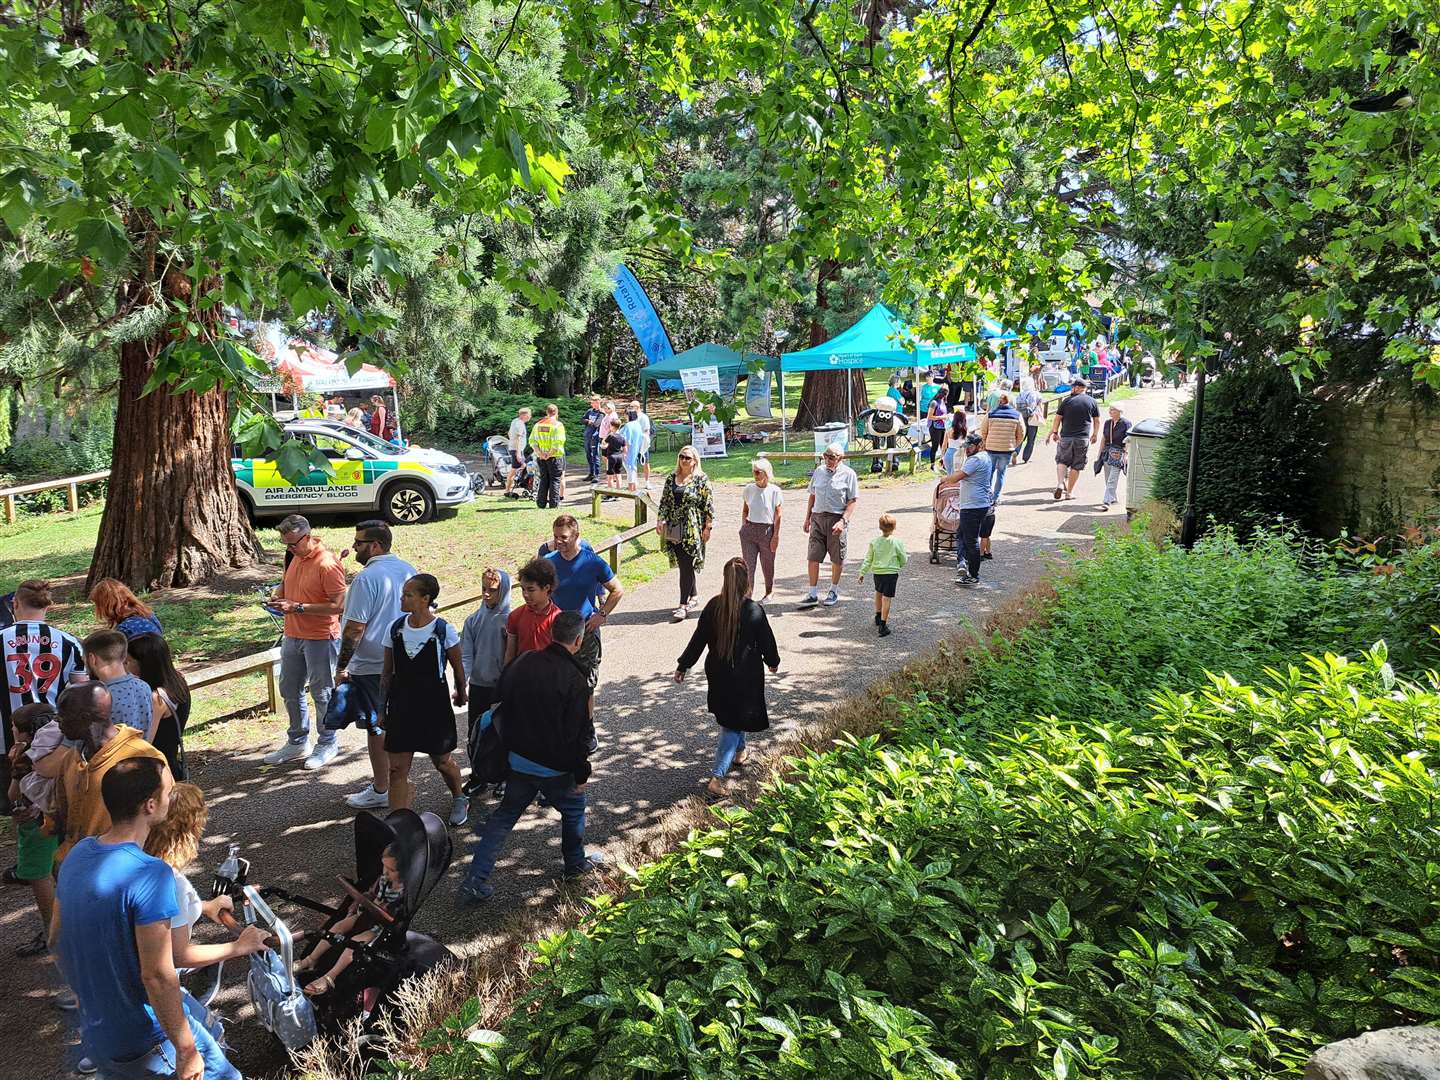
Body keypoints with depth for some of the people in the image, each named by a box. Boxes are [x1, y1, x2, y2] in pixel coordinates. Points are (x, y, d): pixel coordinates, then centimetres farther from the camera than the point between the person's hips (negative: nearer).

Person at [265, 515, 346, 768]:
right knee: (289, 690, 17)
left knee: (322, 693, 4)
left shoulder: (327, 565, -20)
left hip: (321, 638, -9)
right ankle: (297, 742, 32)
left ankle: (326, 745, 20)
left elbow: (338, 606, -24)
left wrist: (297, 607, -23)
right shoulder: (296, 557, 6)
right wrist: (280, 593, 0)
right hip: (293, 635, 9)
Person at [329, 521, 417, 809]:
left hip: (371, 667, -7)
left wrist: (341, 666, -10)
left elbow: (355, 628, -19)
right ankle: (389, 777, 30)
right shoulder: (409, 571, 7)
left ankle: (380, 790, 12)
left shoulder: (367, 578, -18)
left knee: (375, 727, 3)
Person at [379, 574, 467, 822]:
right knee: (397, 768, -1)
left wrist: (460, 694, 16)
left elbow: (458, 667, 3)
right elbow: (387, 672, 5)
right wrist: (382, 709, 5)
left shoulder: (443, 630, -13)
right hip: (401, 705, 3)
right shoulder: (396, 628, -2)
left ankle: (459, 799, 43)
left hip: (434, 705, -3)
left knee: (442, 762, 14)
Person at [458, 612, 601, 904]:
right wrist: (582, 773, -6)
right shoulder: (574, 679, -21)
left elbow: (503, 703, 10)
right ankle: (575, 864, 39)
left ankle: (474, 883, 14)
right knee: (574, 808, 21)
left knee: (504, 816, 17)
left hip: (518, 759, 5)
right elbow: (580, 734, -18)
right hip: (555, 767, -5)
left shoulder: (523, 663, -3)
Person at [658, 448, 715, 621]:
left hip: (692, 530, -5)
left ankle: (684, 605, -5)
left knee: (686, 566, -8)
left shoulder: (701, 480, -5)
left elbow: (709, 505, -6)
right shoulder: (671, 478, 10)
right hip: (674, 529, 5)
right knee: (684, 565, 12)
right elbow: (664, 501, 14)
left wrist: (707, 527, -9)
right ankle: (693, 594, 29)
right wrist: (661, 520, 2)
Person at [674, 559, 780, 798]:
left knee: (729, 716, 28)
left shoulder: (713, 607, -9)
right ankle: (717, 777, -6)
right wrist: (773, 661, 15)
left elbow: (698, 639, -3)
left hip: (717, 674, 4)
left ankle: (739, 751, 51)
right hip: (745, 676, -4)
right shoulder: (754, 611, -18)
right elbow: (766, 641, -5)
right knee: (734, 725, 4)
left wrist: (683, 666, 8)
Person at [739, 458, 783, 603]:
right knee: (748, 564, -2)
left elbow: (777, 515, -4)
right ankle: (747, 593, 2)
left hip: (767, 531, -3)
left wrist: (776, 535, -6)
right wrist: (744, 523, 2)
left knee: (767, 565, 10)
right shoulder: (749, 488, 3)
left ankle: (769, 593, 29)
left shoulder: (774, 490, -7)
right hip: (749, 530, 3)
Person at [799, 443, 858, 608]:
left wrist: (843, 521, -17)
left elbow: (853, 501, -7)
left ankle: (834, 591, 24)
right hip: (817, 517, 4)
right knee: (812, 557, -1)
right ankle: (813, 594, 7)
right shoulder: (819, 471, 9)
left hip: (837, 519, -4)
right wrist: (807, 518, 14)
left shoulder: (848, 474, -5)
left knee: (837, 558, 7)